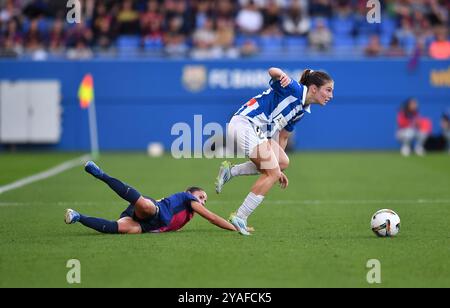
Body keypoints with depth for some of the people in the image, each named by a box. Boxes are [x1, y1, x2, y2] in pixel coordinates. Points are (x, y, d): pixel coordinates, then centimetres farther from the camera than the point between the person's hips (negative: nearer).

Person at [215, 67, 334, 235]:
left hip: (257, 131, 10)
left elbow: (283, 137, 24)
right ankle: (240, 217, -7)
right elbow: (272, 71, -25)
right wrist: (282, 75, -49)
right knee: (272, 173, -11)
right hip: (244, 124, -10)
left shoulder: (301, 110, 18)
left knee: (283, 162, 6)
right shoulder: (294, 89, -9)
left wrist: (277, 169, 24)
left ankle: (231, 171, 6)